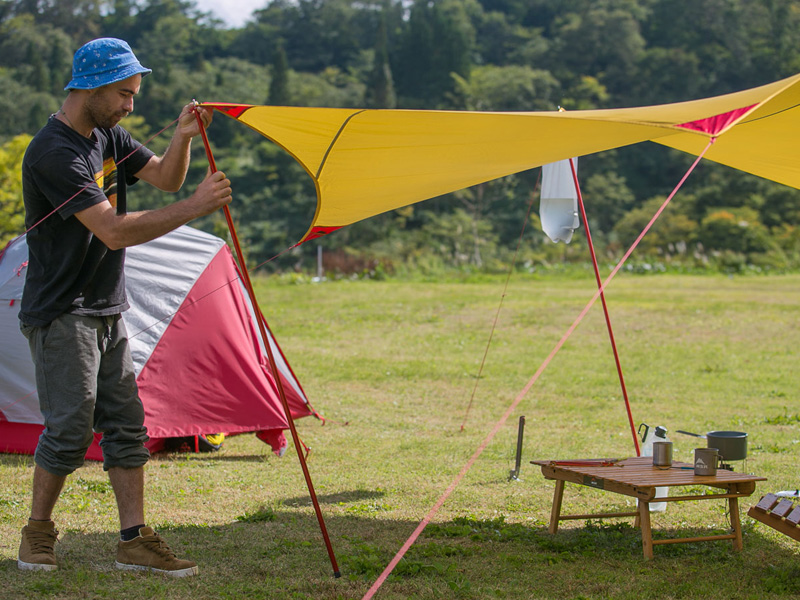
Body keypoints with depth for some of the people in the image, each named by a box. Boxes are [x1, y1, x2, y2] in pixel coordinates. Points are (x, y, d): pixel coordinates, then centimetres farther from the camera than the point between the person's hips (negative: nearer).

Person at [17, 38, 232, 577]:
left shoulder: (108, 137, 8)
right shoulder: (53, 153, -21)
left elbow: (164, 177, 12)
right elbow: (115, 231, -27)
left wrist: (183, 138, -8)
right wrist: (194, 208, -27)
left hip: (107, 311, 9)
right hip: (61, 315, -9)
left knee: (126, 425, 6)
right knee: (71, 428, -7)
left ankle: (135, 542, 9)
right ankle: (37, 534, 11)